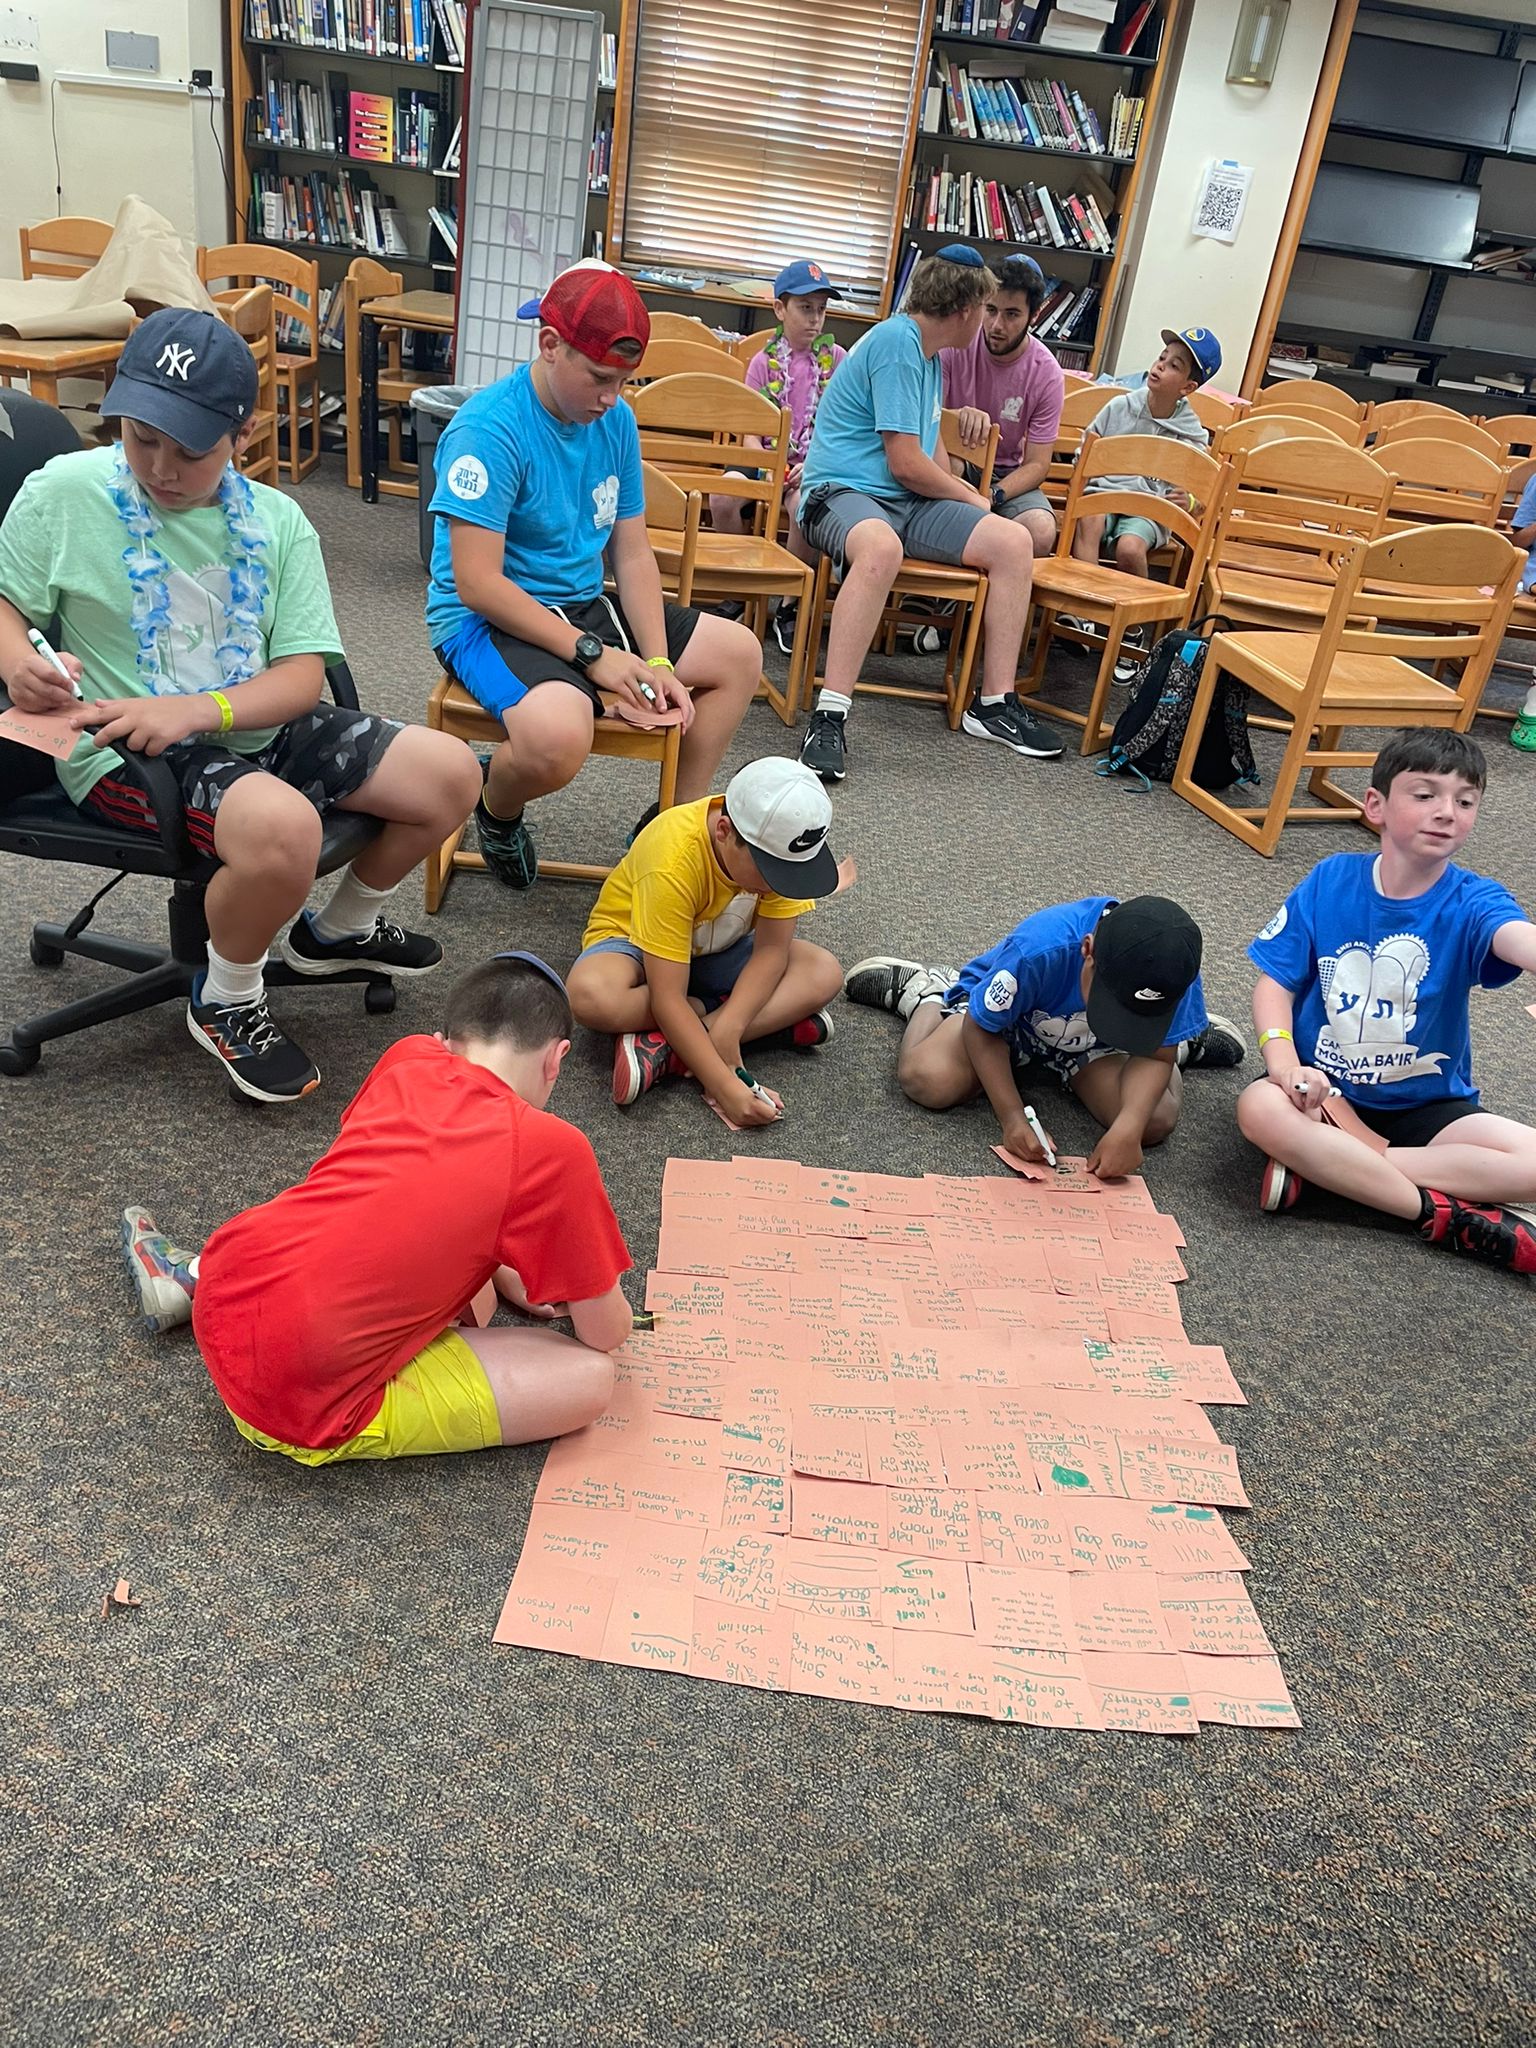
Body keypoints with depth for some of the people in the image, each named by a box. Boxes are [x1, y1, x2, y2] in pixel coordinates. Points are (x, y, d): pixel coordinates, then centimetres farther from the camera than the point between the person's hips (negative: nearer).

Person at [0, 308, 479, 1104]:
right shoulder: (64, 493, -6)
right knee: (281, 825, -37)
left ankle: (341, 927, 24)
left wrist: (192, 711, -21)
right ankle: (226, 1005, -5)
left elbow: (302, 677, -4)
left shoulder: (276, 522, 2)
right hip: (126, 750, -5)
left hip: (263, 729, 5)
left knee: (450, 772, -3)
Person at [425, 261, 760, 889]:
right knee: (558, 737, -39)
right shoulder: (489, 428, -20)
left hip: (585, 606, 9)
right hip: (486, 621, -8)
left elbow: (632, 554, 4)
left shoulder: (615, 419, 3)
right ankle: (496, 810, 0)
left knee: (739, 654, 8)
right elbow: (477, 583, -23)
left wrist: (657, 662, -9)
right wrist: (591, 654, -23)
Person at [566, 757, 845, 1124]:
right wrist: (725, 1088, -43)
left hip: (718, 948, 4)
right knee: (591, 996, -38)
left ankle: (663, 1047, -28)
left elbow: (771, 950, -21)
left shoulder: (781, 848, -24)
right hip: (633, 939, -4)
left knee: (825, 974, -21)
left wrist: (727, 1030, -37)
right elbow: (668, 1000, -37)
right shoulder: (674, 862, -37)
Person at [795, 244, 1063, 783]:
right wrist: (973, 500, 1)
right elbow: (906, 464, -14)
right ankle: (829, 717, -43)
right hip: (841, 491, -9)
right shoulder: (895, 343, -11)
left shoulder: (929, 353, 20)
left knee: (1013, 542, -10)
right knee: (882, 547, -43)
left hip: (907, 501, 9)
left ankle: (994, 703, -5)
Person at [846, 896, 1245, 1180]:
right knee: (928, 1081, -26)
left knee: (1155, 1122, -20)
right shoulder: (1037, 951, -42)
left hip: (1089, 1043, 2)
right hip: (1003, 1017, -2)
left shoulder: (1172, 973, -33)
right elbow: (981, 1030, -25)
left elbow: (1153, 1056, -19)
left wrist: (1128, 1128, -36)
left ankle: (1183, 1042, 17)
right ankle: (925, 993, 11)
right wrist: (1013, 1116, -33)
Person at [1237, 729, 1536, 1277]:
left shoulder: (1471, 902, -12)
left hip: (1427, 1104, 1)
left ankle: (1321, 1165, -20)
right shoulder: (1329, 881, -6)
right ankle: (1445, 1216, -22)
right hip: (1325, 1089, 0)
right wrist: (1285, 1062, -25)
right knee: (1261, 1108, -34)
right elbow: (1276, 981, -5)